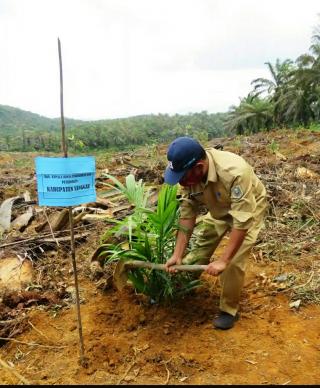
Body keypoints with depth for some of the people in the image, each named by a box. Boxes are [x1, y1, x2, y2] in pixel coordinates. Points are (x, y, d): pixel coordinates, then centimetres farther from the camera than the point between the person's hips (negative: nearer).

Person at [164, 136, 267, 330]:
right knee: (202, 246, 11)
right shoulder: (189, 174, -24)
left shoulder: (235, 172, -43)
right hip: (219, 208, 5)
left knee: (234, 261, -12)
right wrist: (177, 254, -17)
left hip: (249, 208, -5)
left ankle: (229, 310, 10)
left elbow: (242, 221, -39)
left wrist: (223, 260, -36)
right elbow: (187, 214, -16)